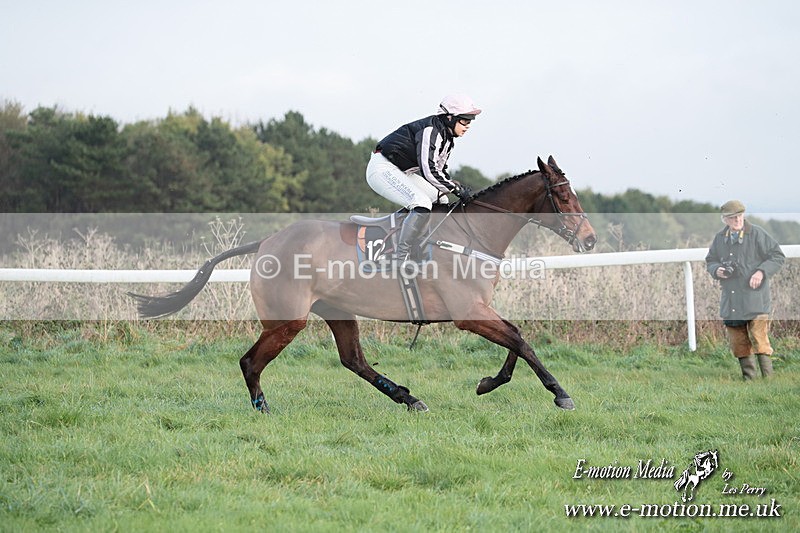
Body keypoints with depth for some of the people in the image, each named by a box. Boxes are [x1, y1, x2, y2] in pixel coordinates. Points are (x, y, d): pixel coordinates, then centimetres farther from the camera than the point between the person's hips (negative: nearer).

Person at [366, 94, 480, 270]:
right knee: (422, 204, -27)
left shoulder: (446, 136, 10)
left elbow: (440, 169, 18)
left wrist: (459, 188, 2)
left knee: (441, 202, 11)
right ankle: (400, 258, -22)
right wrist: (456, 189, -19)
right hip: (382, 168, -11)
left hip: (401, 172, 11)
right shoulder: (430, 130, -22)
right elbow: (429, 171, -28)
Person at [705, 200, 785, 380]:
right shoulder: (719, 238, 10)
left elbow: (778, 256, -1)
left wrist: (762, 271, -15)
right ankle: (749, 378, 18)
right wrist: (717, 270, -2)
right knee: (738, 343, 8)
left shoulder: (757, 234, -4)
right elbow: (710, 261, 21)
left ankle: (768, 377, -7)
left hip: (755, 299, -5)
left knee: (760, 341, -11)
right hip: (730, 302, 5)